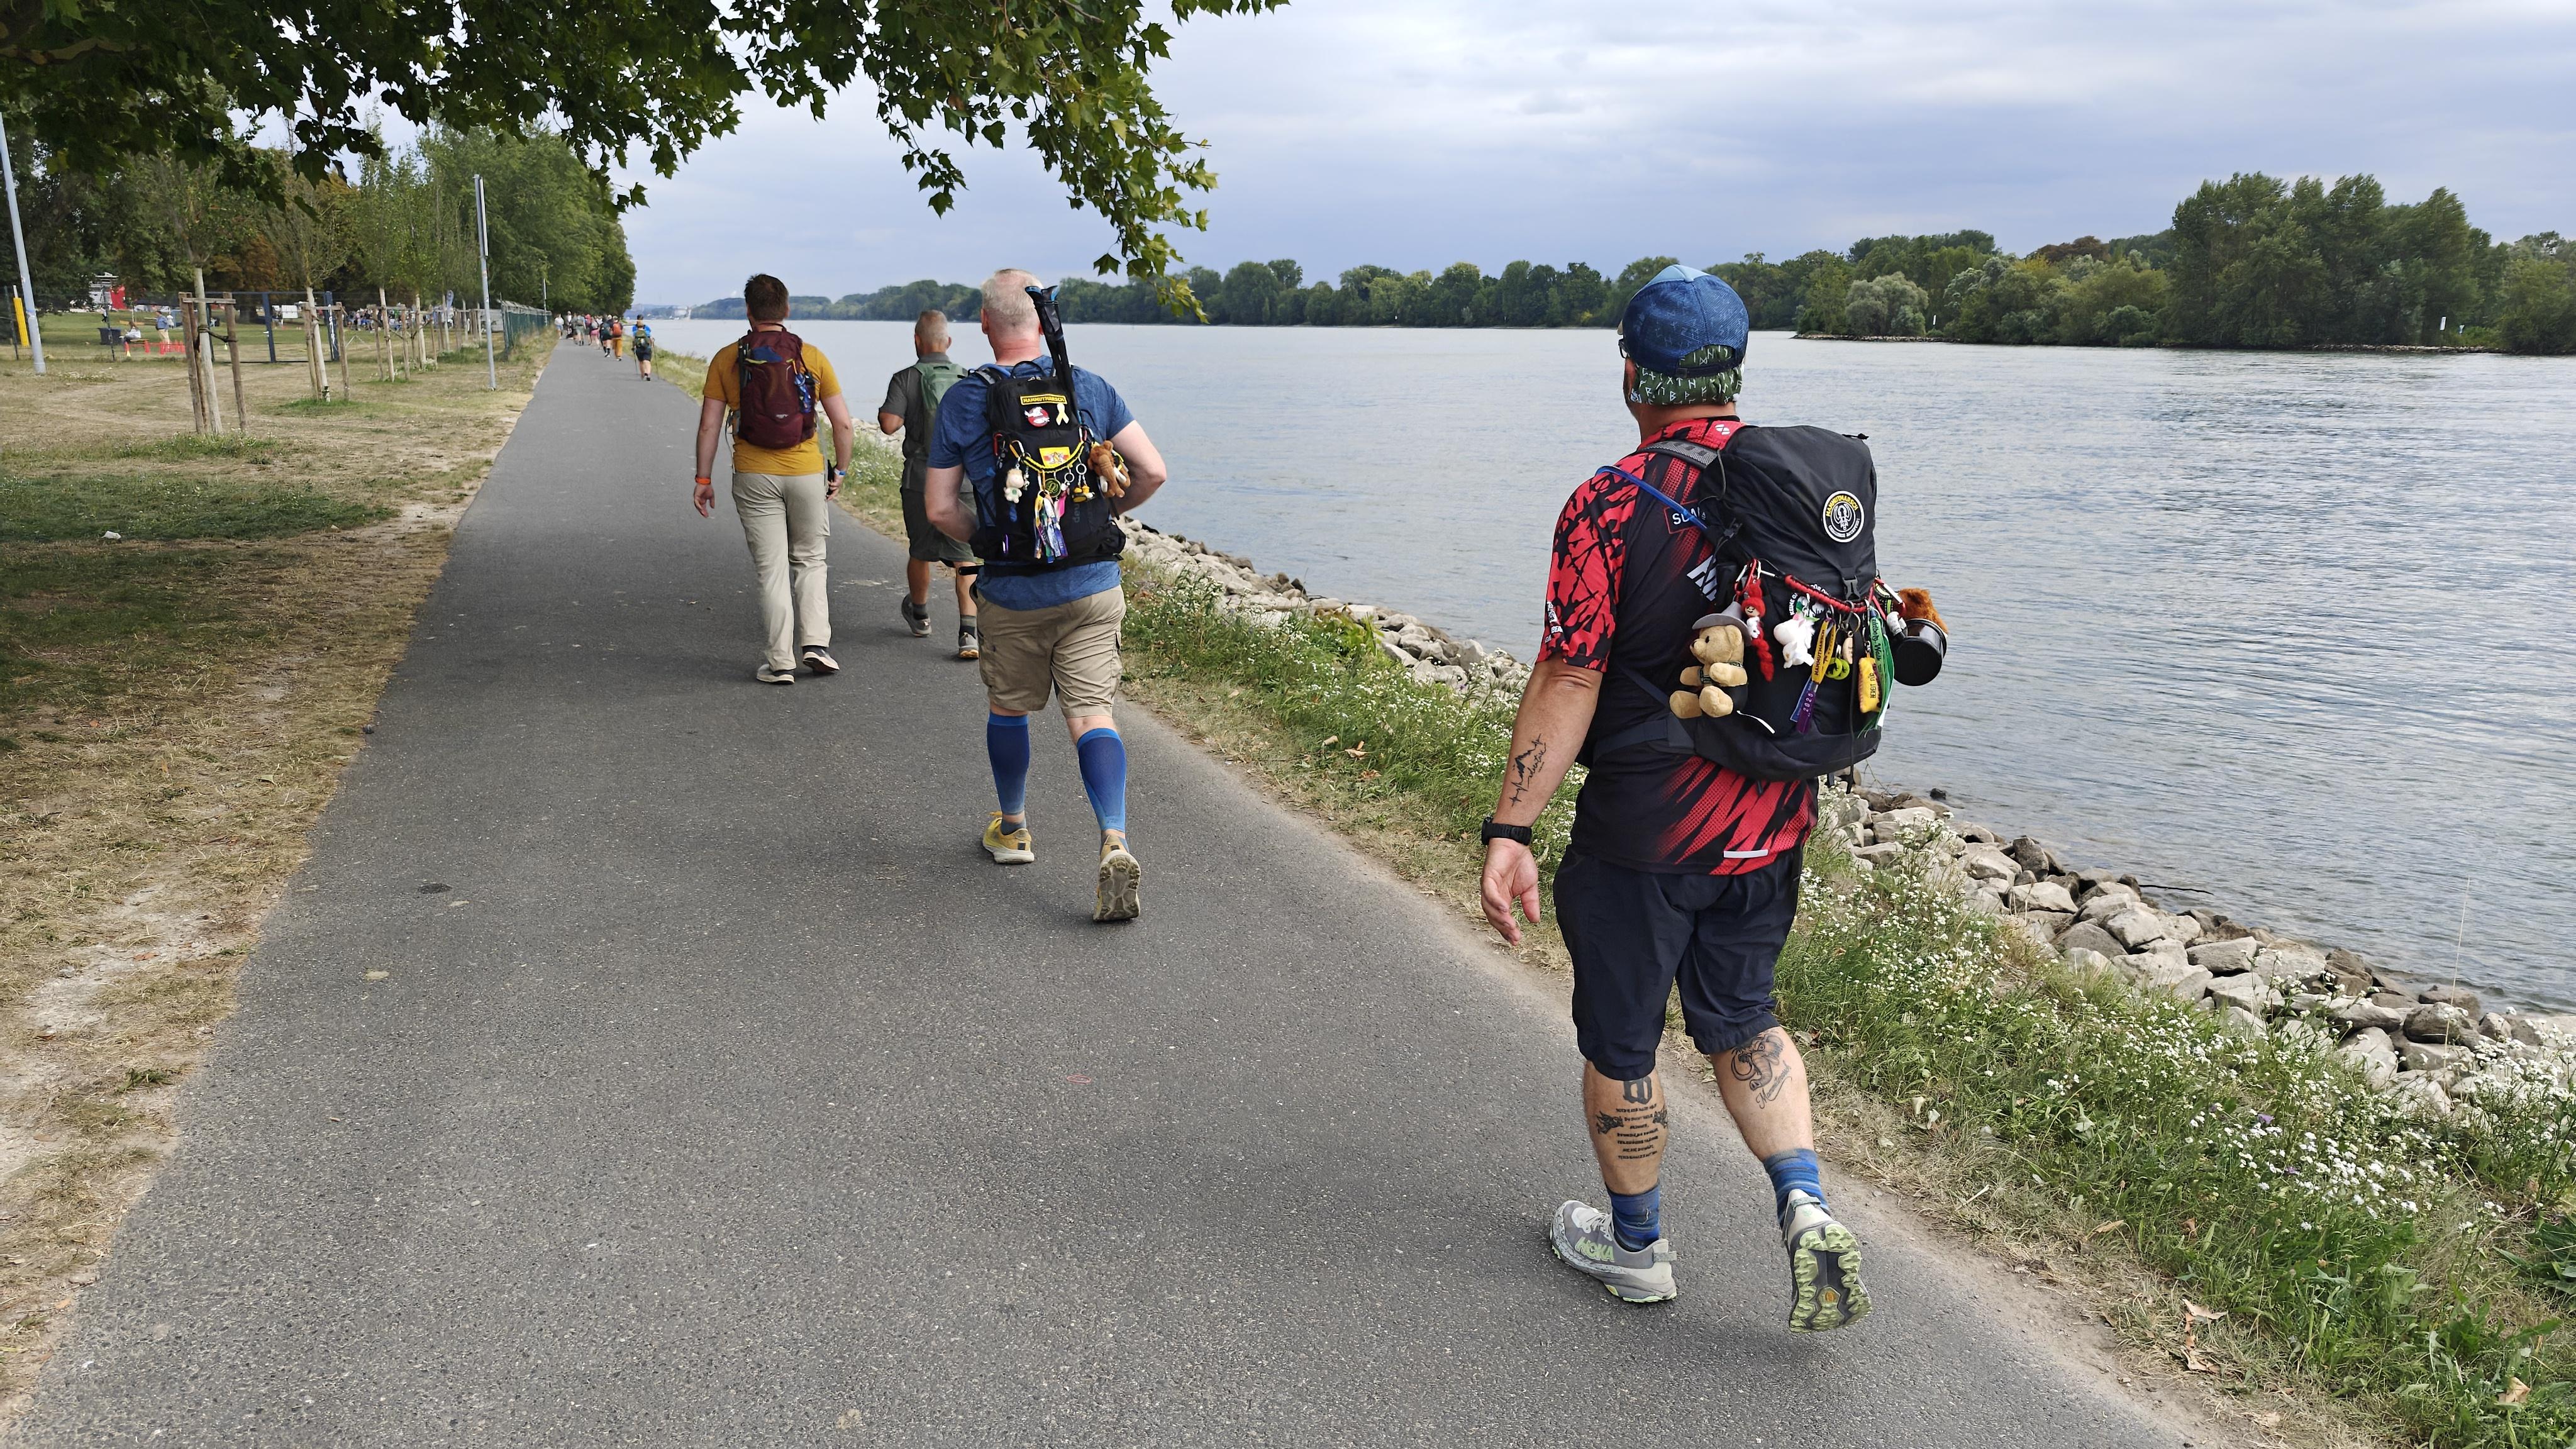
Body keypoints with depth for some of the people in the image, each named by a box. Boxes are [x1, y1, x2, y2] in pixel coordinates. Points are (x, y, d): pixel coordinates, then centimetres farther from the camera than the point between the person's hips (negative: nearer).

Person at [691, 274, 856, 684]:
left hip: (754, 477, 0)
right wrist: (839, 470, 12)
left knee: (772, 569, 5)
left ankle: (779, 662, 7)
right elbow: (843, 424, -1)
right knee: (810, 561, 17)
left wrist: (703, 479, 6)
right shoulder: (812, 357, -1)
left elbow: (709, 425, -2)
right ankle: (815, 642, 5)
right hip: (807, 473, 0)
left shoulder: (726, 359, -1)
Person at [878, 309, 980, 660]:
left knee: (921, 552, 17)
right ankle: (969, 631, -13)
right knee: (964, 557, -1)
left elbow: (889, 424, -15)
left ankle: (919, 615, 39)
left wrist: (883, 412, 6)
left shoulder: (906, 379, -5)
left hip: (921, 479, -1)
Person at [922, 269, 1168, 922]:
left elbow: (939, 507, -2)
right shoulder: (1091, 388, 1)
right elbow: (1152, 471, -1)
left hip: (1013, 594, -1)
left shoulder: (963, 400, -3)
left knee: (1007, 707, 20)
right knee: (1091, 713, 0)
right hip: (1093, 586, 1)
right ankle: (1115, 844, -20)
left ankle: (1012, 829, 38)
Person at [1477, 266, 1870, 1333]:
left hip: (1643, 836, -5)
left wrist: (1508, 830, -14)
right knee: (1741, 1020, 25)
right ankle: (1806, 1210, 9)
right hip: (1772, 824, 6)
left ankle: (1635, 1244, 32)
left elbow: (1568, 684, -19)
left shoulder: (1610, 507, -17)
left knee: (1620, 1042, 15)